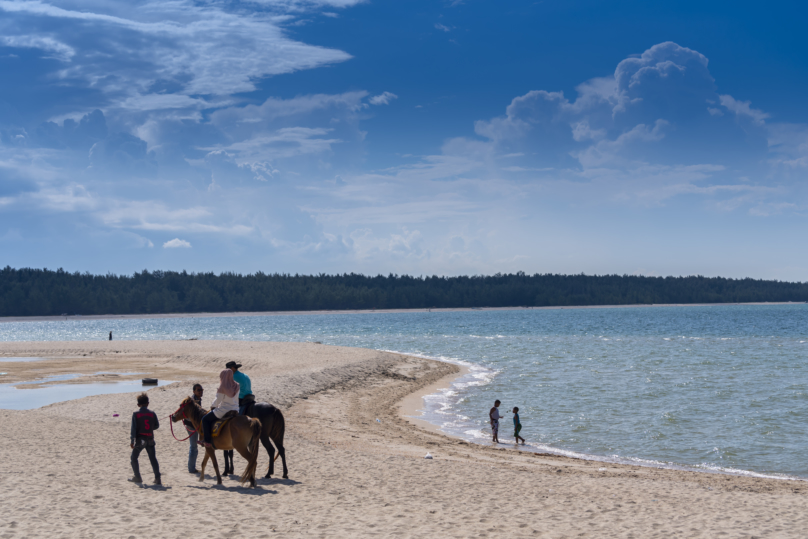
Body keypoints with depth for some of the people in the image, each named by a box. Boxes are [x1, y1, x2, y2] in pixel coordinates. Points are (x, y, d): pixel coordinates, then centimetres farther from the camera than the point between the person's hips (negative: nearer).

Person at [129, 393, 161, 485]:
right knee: (153, 459, 7)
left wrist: (132, 441, -9)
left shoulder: (136, 414, -8)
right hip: (150, 440, 3)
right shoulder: (152, 414, 0)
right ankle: (157, 478, -2)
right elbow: (157, 426, 9)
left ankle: (138, 477, 15)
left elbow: (134, 428, -11)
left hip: (140, 439, -3)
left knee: (134, 458, 15)